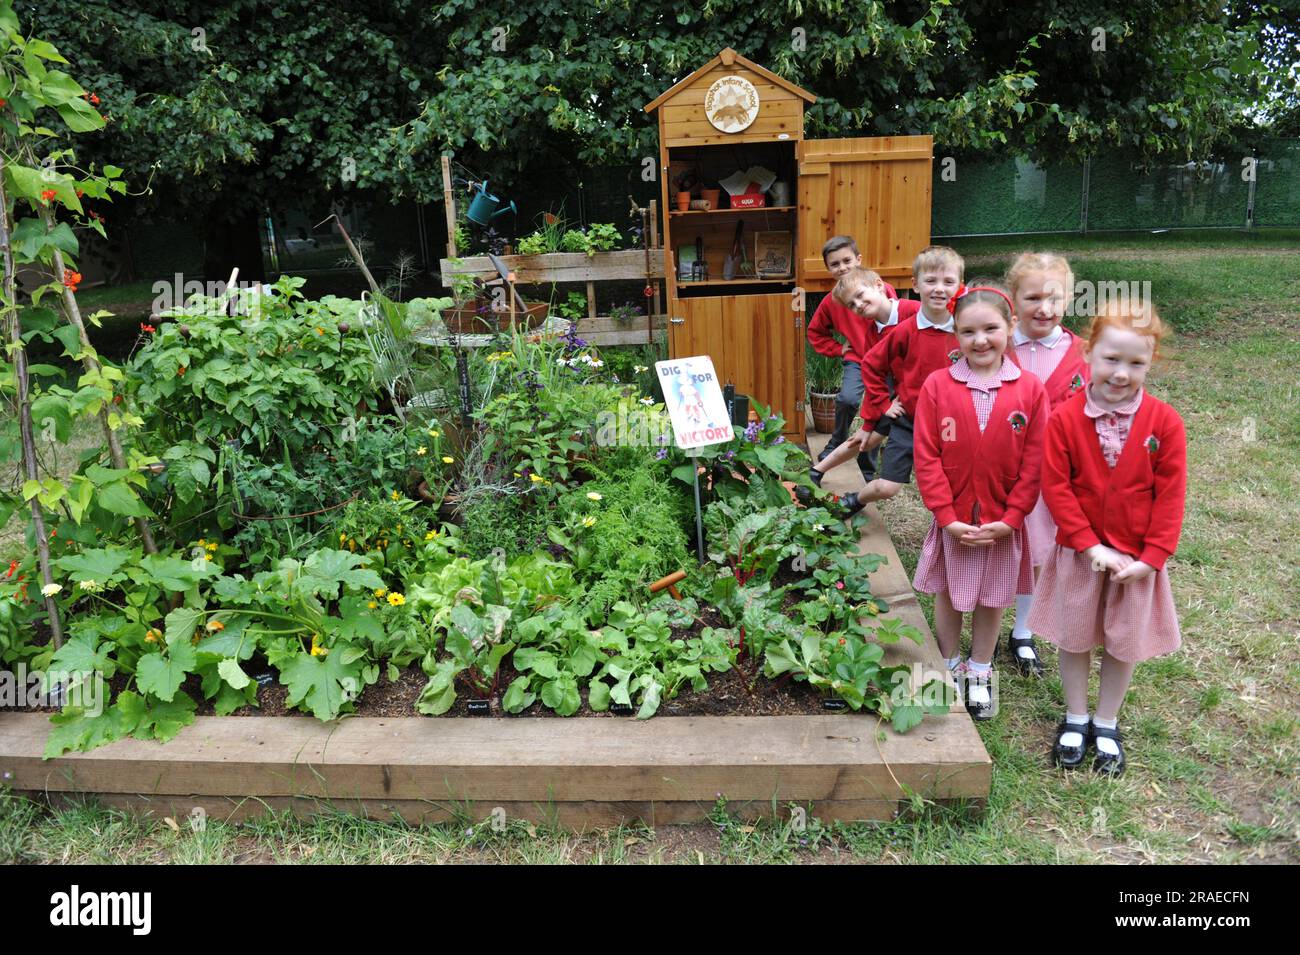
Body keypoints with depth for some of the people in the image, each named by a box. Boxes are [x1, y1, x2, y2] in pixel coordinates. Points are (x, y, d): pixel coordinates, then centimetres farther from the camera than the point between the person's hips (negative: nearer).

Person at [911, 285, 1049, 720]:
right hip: (952, 521, 0)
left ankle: (980, 674, 35)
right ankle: (951, 668, 36)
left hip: (1002, 523, 0)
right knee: (948, 595, 15)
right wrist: (947, 516, -13)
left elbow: (1034, 463, -6)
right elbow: (926, 457, -10)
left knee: (991, 600, 15)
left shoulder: (1030, 390, -7)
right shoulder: (937, 385, -9)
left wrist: (1010, 518, -11)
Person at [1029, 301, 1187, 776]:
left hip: (1137, 556, 1)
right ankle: (1075, 719, 34)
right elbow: (1056, 487, -11)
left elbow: (1170, 496, -8)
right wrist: (1089, 544, -15)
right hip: (1079, 551, 0)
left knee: (1124, 643, 13)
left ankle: (1107, 726, 33)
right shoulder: (1065, 417, -13)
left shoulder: (1164, 422, -11)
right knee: (1074, 637, 14)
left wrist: (1150, 558, -12)